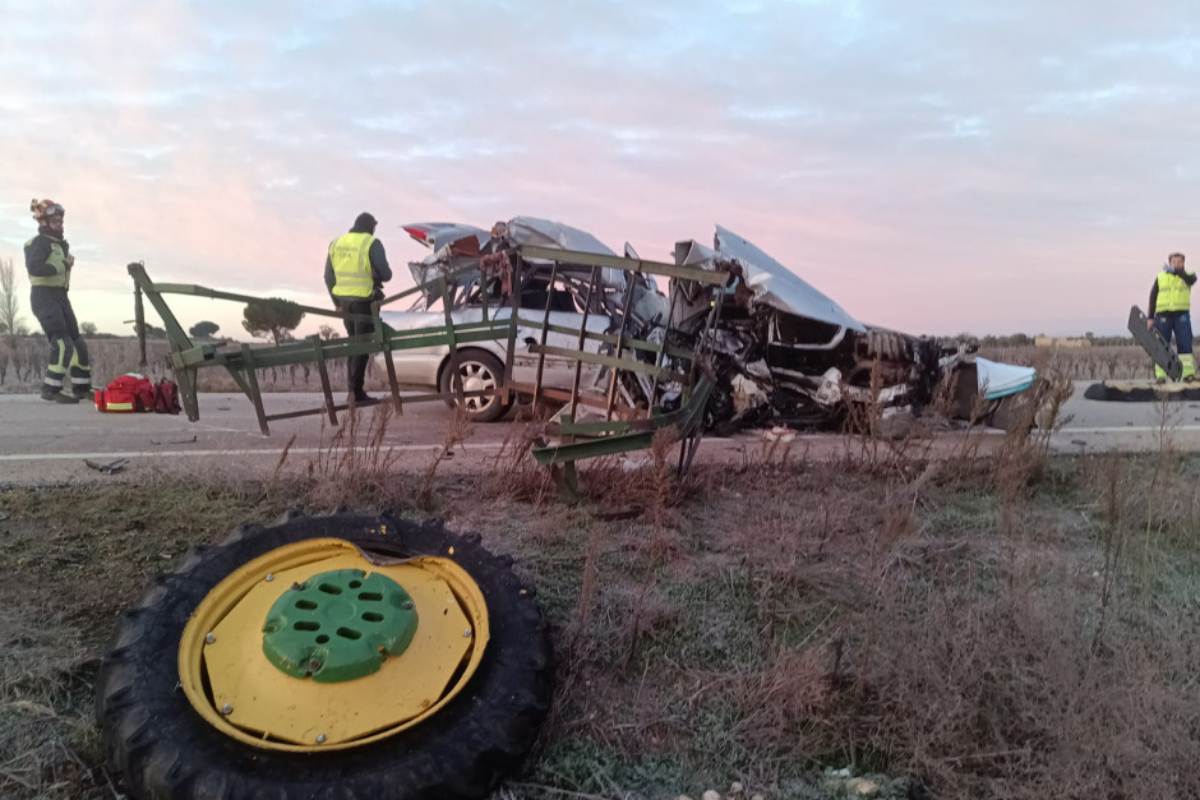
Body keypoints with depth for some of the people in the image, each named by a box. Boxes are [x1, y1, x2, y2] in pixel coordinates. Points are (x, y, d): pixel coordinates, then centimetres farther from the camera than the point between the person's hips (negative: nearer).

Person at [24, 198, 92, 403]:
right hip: (44, 297, -9)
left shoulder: (61, 244, 17)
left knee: (77, 342, 10)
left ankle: (81, 387, 18)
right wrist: (63, 266, -20)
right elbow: (34, 268, -25)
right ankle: (51, 389, -13)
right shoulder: (40, 242, -10)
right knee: (63, 344, -17)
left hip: (60, 297, 9)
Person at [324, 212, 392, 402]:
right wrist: (380, 276, 13)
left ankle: (353, 388, 17)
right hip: (365, 300, -6)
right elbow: (385, 274, -11)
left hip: (344, 300, 6)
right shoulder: (372, 243, -8)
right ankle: (356, 391, -6)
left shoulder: (336, 243, 11)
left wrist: (337, 301, 22)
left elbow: (329, 276, 13)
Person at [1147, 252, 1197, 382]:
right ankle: (1160, 375, -1)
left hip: (1182, 314, 0)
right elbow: (1152, 298, 8)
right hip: (1163, 314, 0)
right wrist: (1150, 317, 0)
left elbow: (1190, 279, -18)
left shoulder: (1187, 276, 9)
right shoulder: (1160, 278, 9)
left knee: (1185, 344, -5)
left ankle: (1188, 373, -5)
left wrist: (1174, 270, -31)